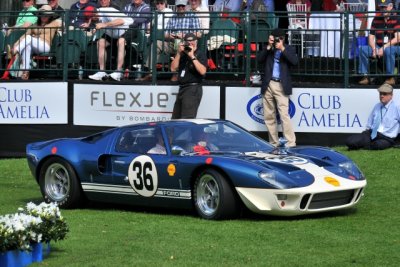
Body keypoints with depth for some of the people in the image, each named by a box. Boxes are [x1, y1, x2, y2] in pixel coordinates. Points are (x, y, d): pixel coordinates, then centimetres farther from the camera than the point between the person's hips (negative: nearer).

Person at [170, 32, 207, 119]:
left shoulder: (200, 55, -3)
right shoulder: (182, 55, 14)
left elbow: (202, 71, -18)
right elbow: (173, 68, 5)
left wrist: (192, 57, -19)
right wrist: (178, 53, -4)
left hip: (193, 89, -8)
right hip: (182, 88, 8)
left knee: (187, 119, -17)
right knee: (175, 119, 13)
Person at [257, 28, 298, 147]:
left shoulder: (289, 49, 4)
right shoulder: (268, 49, 13)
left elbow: (295, 61, -12)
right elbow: (260, 59, 0)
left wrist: (282, 48, -16)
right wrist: (268, 47, -9)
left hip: (281, 86, -4)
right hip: (268, 85, 4)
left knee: (284, 115, -14)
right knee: (269, 116, 6)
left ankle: (290, 143, -16)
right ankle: (274, 143, 13)